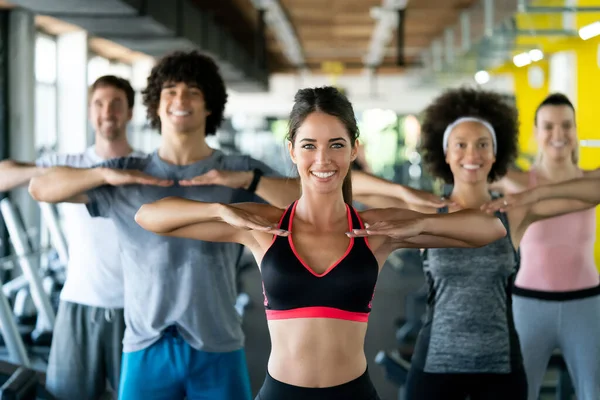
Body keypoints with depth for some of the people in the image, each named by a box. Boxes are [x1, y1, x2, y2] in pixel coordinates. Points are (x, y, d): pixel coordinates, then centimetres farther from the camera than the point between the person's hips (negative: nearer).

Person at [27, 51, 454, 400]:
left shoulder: (238, 171, 0)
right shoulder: (127, 174, 4)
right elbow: (41, 188, 0)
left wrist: (246, 180, -22)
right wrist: (106, 174, -14)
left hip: (218, 350, 0)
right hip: (147, 349, 1)